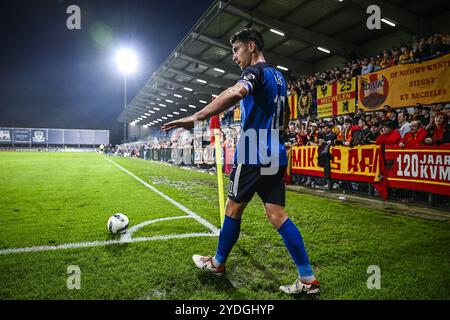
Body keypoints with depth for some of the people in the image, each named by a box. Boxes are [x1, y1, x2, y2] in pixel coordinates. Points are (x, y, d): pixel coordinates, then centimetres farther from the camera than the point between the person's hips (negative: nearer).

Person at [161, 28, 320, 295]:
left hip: (253, 155, -8)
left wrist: (196, 117, -37)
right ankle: (308, 279, 6)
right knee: (277, 215, 6)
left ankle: (217, 263, 27)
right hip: (275, 155, 8)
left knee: (234, 208, 8)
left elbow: (236, 93, -32)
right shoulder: (278, 76, 18)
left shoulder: (256, 70, -9)